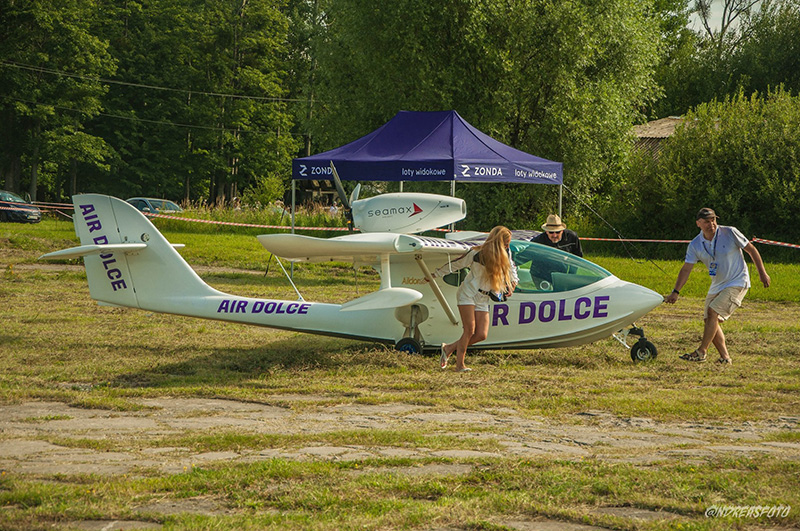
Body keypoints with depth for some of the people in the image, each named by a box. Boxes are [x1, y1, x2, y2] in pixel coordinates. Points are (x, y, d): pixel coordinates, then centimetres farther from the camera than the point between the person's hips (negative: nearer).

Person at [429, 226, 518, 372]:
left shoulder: (505, 253, 2)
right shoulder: (477, 253, -12)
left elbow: (511, 267, 24)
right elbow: (455, 264, -1)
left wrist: (513, 282, 6)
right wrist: (435, 275, 6)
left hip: (483, 299, 5)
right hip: (468, 293, -5)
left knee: (481, 334, -8)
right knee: (470, 329, -15)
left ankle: (449, 348, 10)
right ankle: (459, 364, -6)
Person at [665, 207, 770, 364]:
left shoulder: (730, 233, -13)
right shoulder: (695, 245, -2)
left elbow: (751, 250, -3)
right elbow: (686, 269, -2)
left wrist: (762, 273, -4)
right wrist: (676, 292, -12)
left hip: (737, 282, -6)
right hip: (717, 285, 6)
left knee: (712, 312, -19)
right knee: (710, 320, 2)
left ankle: (701, 352, -13)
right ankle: (724, 356, 11)